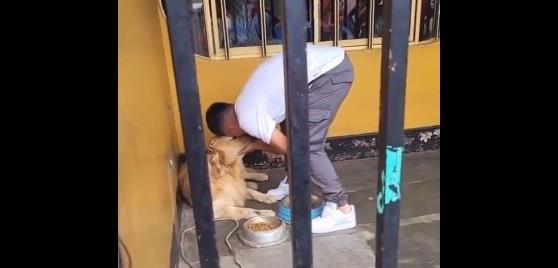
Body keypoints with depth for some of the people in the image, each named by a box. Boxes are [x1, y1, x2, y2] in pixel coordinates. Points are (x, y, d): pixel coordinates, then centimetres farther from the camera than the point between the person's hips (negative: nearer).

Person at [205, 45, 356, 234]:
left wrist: (256, 145, 14)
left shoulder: (247, 117, -10)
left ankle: (341, 210, -1)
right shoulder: (247, 103, 17)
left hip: (332, 72, -10)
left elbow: (287, 147, -1)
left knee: (306, 145, -6)